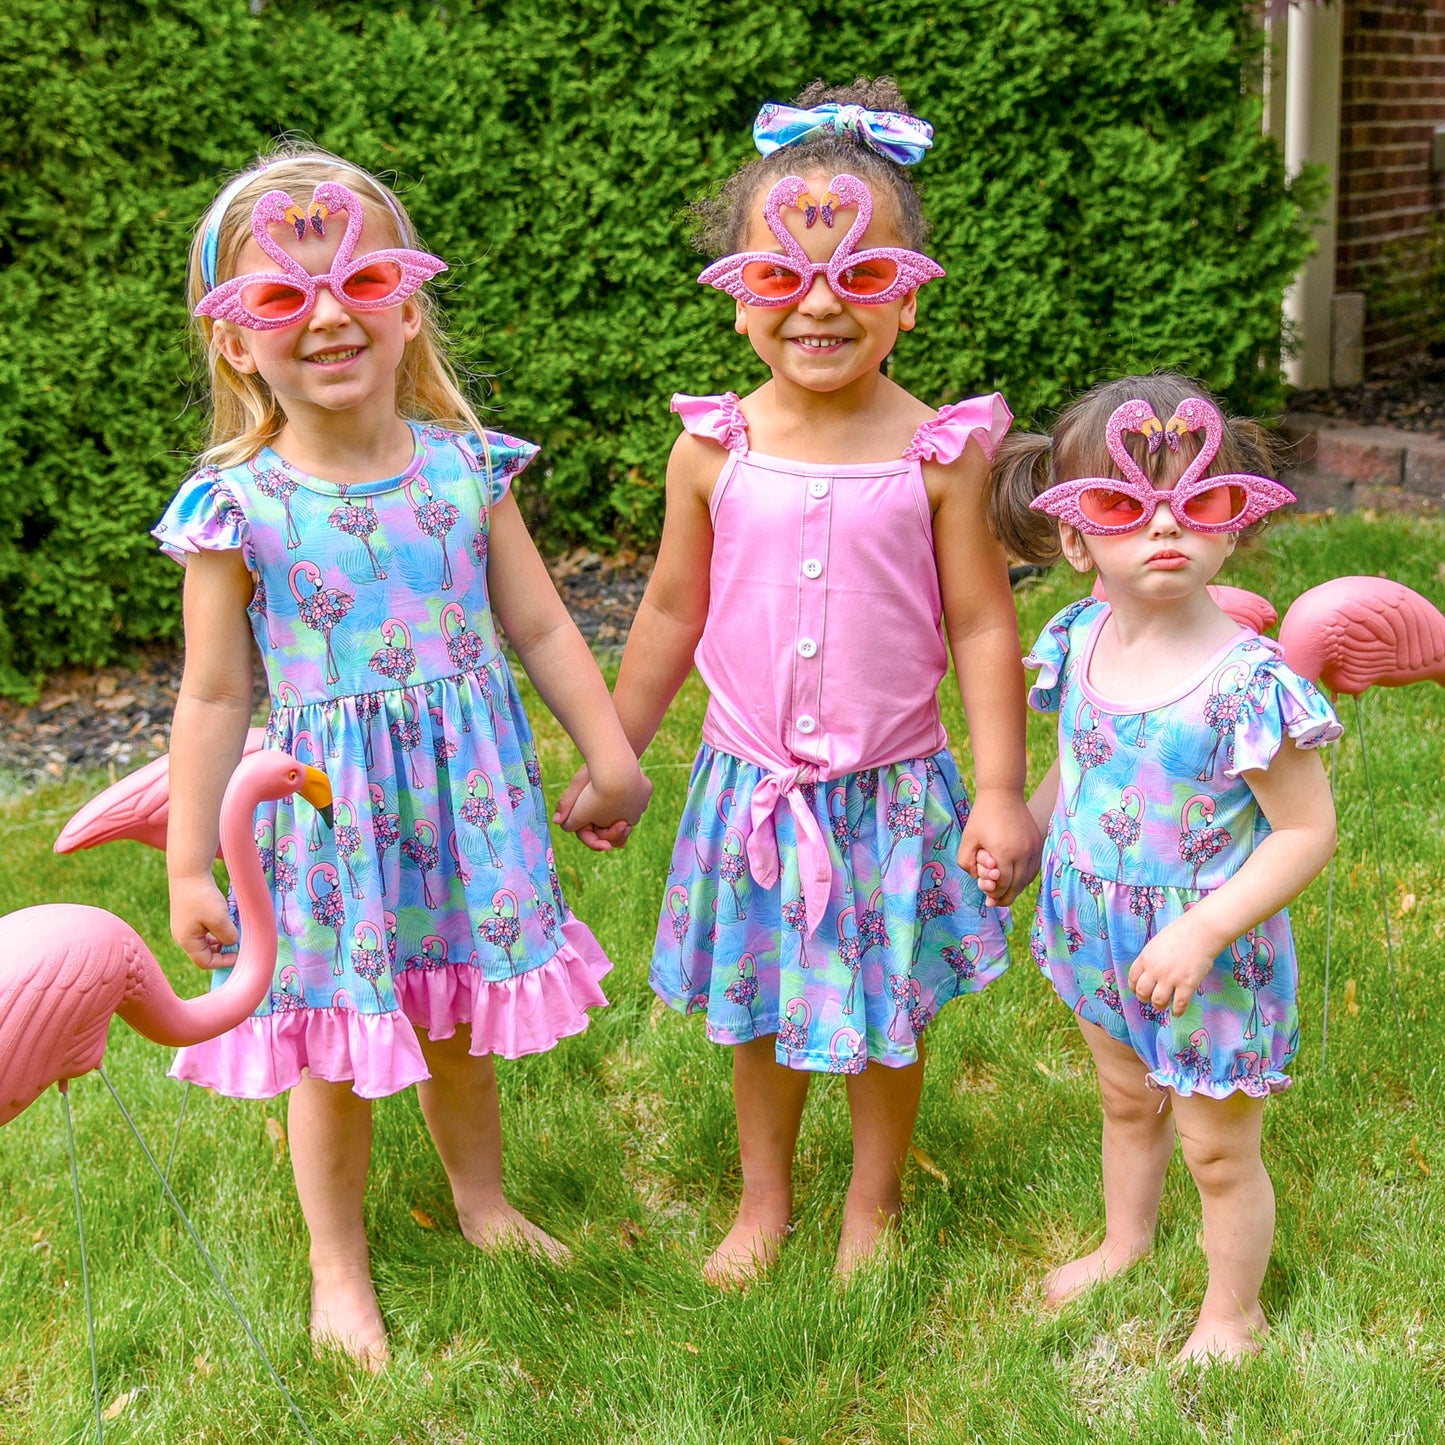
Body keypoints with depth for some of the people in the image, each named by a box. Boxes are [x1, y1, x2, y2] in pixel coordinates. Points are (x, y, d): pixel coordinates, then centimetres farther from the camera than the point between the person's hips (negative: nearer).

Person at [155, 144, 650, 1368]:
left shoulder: (464, 470, -4)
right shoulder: (237, 507, -11)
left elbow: (542, 630, 5)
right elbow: (214, 697, -6)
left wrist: (612, 760, 10)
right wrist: (189, 866, -4)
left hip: (468, 794, 2)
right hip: (330, 812, -2)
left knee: (458, 1023, 19)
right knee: (335, 1054, 11)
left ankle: (484, 1202, 45)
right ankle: (339, 1269, 33)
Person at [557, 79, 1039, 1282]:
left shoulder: (939, 452, -11)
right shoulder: (715, 449, -6)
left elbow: (983, 628, -6)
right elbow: (672, 613, 5)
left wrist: (1001, 789, -7)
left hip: (893, 789, -1)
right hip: (751, 781, 2)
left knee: (886, 1011, 14)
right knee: (759, 1007, 17)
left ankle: (874, 1203, 39)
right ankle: (765, 1196, 41)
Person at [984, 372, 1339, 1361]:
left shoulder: (1246, 681, -28)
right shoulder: (1077, 643, -8)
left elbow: (1308, 832, -23)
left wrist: (1203, 932, -27)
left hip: (1212, 956, -6)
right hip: (1101, 938, 6)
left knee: (1218, 1149, 13)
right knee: (1126, 1102, 29)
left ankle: (1232, 1313, 38)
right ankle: (1126, 1243, 55)